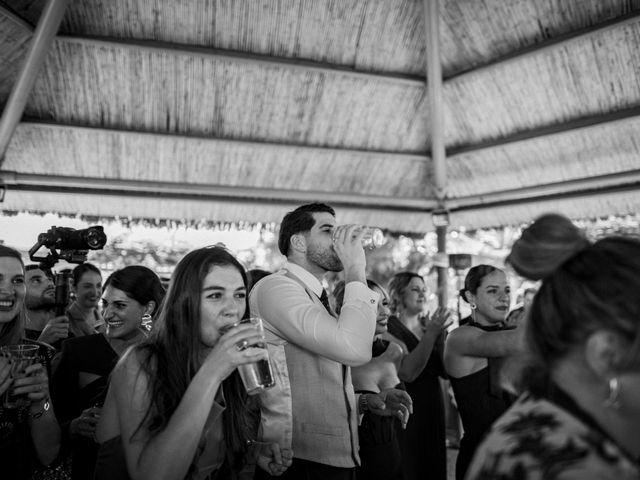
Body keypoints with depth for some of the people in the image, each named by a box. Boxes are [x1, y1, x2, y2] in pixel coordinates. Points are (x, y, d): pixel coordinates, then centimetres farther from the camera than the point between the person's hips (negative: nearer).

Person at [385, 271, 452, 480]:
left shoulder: (427, 325, 9)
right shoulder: (390, 328, -10)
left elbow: (445, 371, 5)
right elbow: (407, 373, -23)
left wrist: (440, 337, -9)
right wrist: (430, 334, -26)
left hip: (433, 410, 6)